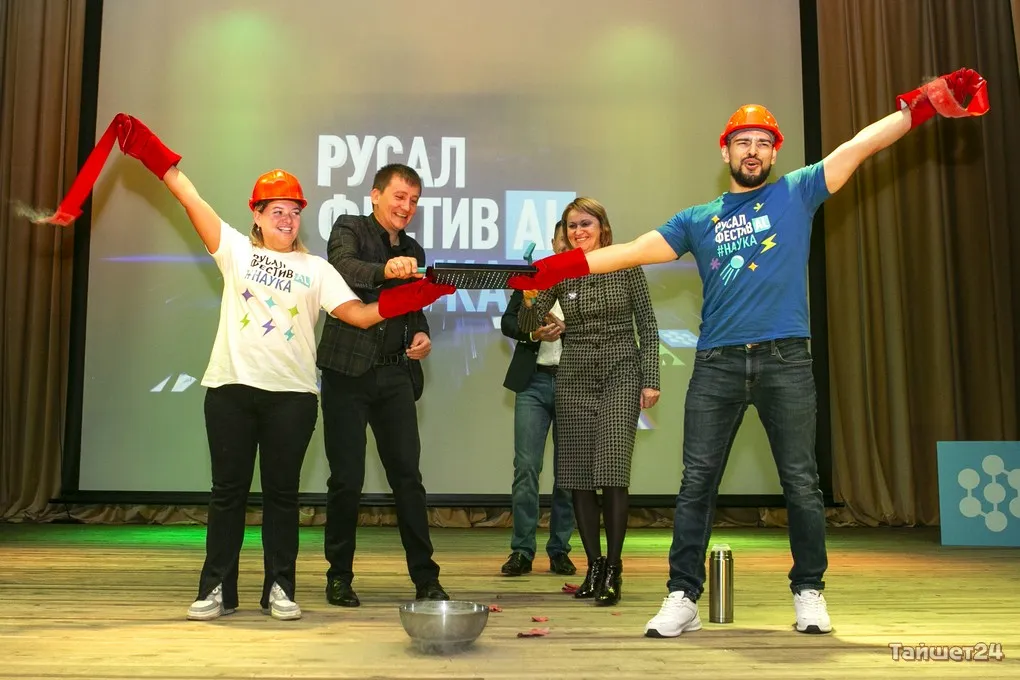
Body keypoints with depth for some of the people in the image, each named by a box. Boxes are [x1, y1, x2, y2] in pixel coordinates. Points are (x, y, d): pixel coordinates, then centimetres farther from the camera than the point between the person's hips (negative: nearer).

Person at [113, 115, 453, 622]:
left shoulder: (316, 269, 9)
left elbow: (359, 314, -1)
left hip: (292, 393, 0)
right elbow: (192, 200, 2)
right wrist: (157, 157, -5)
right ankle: (217, 589, 16)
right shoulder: (236, 250, 9)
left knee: (282, 491, 6)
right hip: (232, 387, 0)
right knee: (228, 489, 6)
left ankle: (280, 588, 16)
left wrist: (410, 297, -12)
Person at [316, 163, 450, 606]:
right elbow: (343, 266, -24)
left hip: (395, 374, 4)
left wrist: (422, 334, 3)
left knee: (407, 475, 3)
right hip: (348, 371, -4)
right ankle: (339, 576, 18)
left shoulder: (413, 251, 14)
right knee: (346, 479, 2)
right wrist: (384, 270, -44)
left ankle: (426, 578, 10)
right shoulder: (349, 229, -1)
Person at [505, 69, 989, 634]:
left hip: (786, 360, -1)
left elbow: (859, 146, 3)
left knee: (800, 481, 4)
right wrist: (560, 268, 4)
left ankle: (809, 593, 19)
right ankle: (682, 598, 5)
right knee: (696, 482, -1)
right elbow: (632, 251, 11)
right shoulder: (697, 219, 15)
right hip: (717, 364, 2)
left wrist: (924, 104, -6)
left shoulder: (797, 193, 11)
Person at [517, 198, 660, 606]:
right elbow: (529, 326, -3)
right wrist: (528, 300, -24)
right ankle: (594, 566, 14)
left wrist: (650, 380, -4)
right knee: (578, 475, 3)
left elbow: (647, 326, 2)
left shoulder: (626, 266, -1)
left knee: (612, 470, -13)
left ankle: (613, 569, -4)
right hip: (574, 378, 3)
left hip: (620, 375, -3)